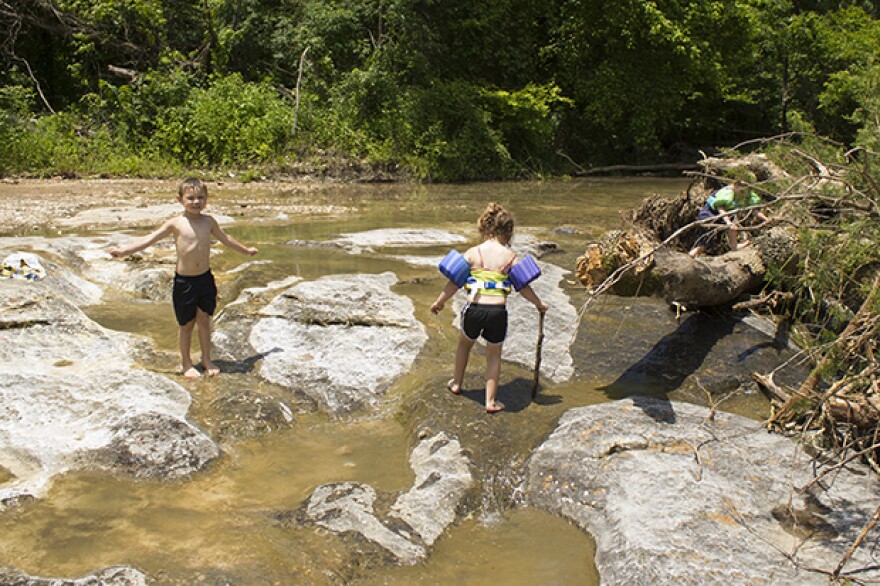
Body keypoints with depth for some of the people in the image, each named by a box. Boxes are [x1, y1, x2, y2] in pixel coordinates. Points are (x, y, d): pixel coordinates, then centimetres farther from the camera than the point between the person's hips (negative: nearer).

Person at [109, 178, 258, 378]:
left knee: (204, 319, 12)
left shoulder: (209, 221, 3)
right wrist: (123, 250, -18)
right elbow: (149, 239, -8)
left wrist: (246, 250, 33)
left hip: (205, 278, 3)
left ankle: (206, 359, 27)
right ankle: (186, 363, 25)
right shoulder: (176, 224, -7)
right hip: (184, 281, -3)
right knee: (186, 323, 9)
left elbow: (225, 238, 20)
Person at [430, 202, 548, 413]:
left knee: (464, 343, 30)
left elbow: (455, 282, 3)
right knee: (494, 354, 20)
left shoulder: (473, 253, 1)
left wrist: (440, 301, 17)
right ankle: (491, 401, 22)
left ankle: (456, 383, 46)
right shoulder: (510, 256, 1)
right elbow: (523, 287, 8)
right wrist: (539, 303, 25)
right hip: (498, 311, 0)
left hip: (474, 308, 1)